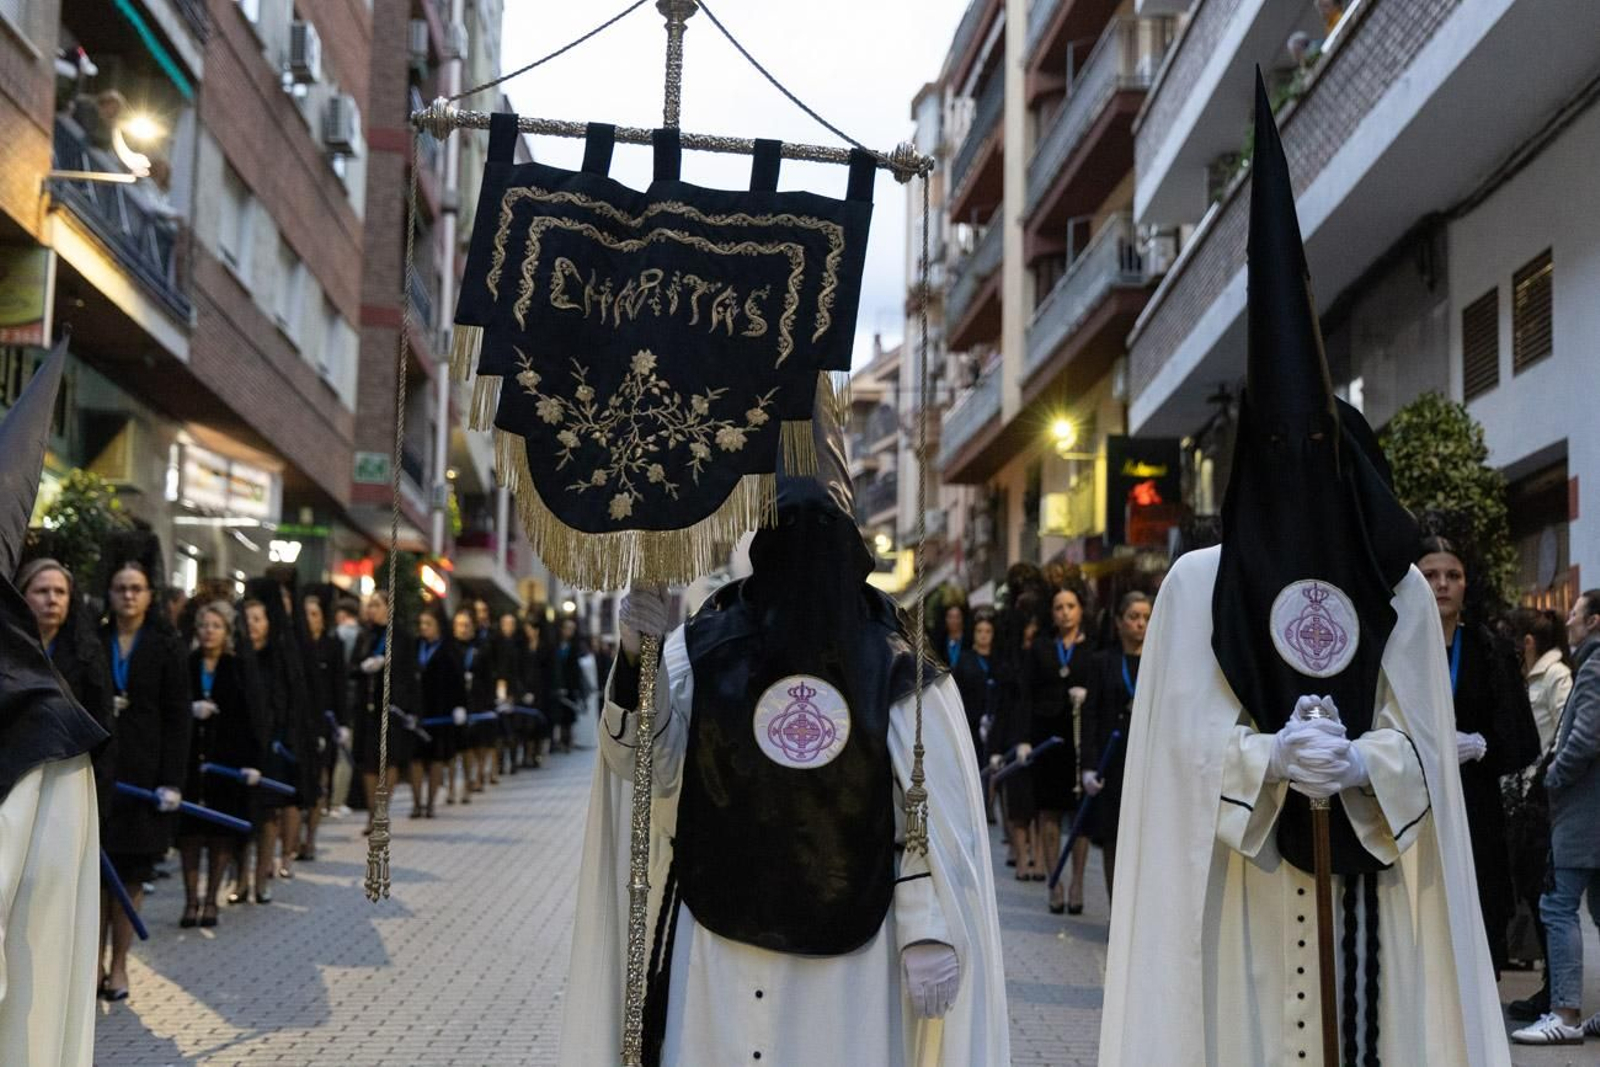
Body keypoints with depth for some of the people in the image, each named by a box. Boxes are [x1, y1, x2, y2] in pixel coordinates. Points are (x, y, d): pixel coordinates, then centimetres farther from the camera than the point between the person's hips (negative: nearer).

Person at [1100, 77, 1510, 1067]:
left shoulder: (1401, 591, 6)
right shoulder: (1197, 584, 1)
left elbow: (1424, 742, 2)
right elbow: (1186, 736, -4)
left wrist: (1360, 763, -19)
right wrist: (1271, 758, -23)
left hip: (1366, 875, 2)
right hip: (1242, 887, -2)